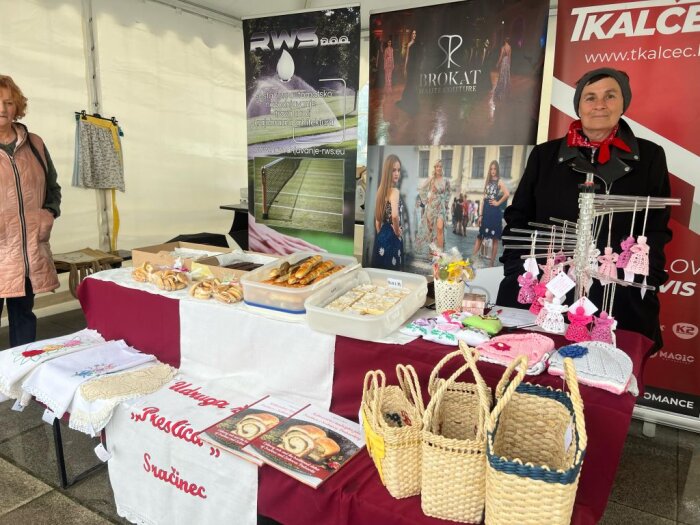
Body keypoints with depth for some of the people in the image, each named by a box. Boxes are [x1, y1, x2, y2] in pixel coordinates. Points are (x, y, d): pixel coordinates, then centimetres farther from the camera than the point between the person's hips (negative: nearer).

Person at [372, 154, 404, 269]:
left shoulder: (382, 189, 9)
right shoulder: (394, 191, -15)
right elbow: (394, 215, -32)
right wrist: (397, 231, -15)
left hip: (381, 236, 8)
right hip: (392, 238, -8)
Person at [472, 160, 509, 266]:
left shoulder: (499, 182, -2)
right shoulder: (487, 181, 14)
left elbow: (507, 194, -20)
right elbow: (484, 199, 12)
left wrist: (498, 203, -10)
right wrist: (481, 215, 8)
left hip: (495, 213, -5)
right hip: (486, 212, 5)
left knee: (495, 238, 2)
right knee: (480, 235, 5)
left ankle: (492, 262, 7)